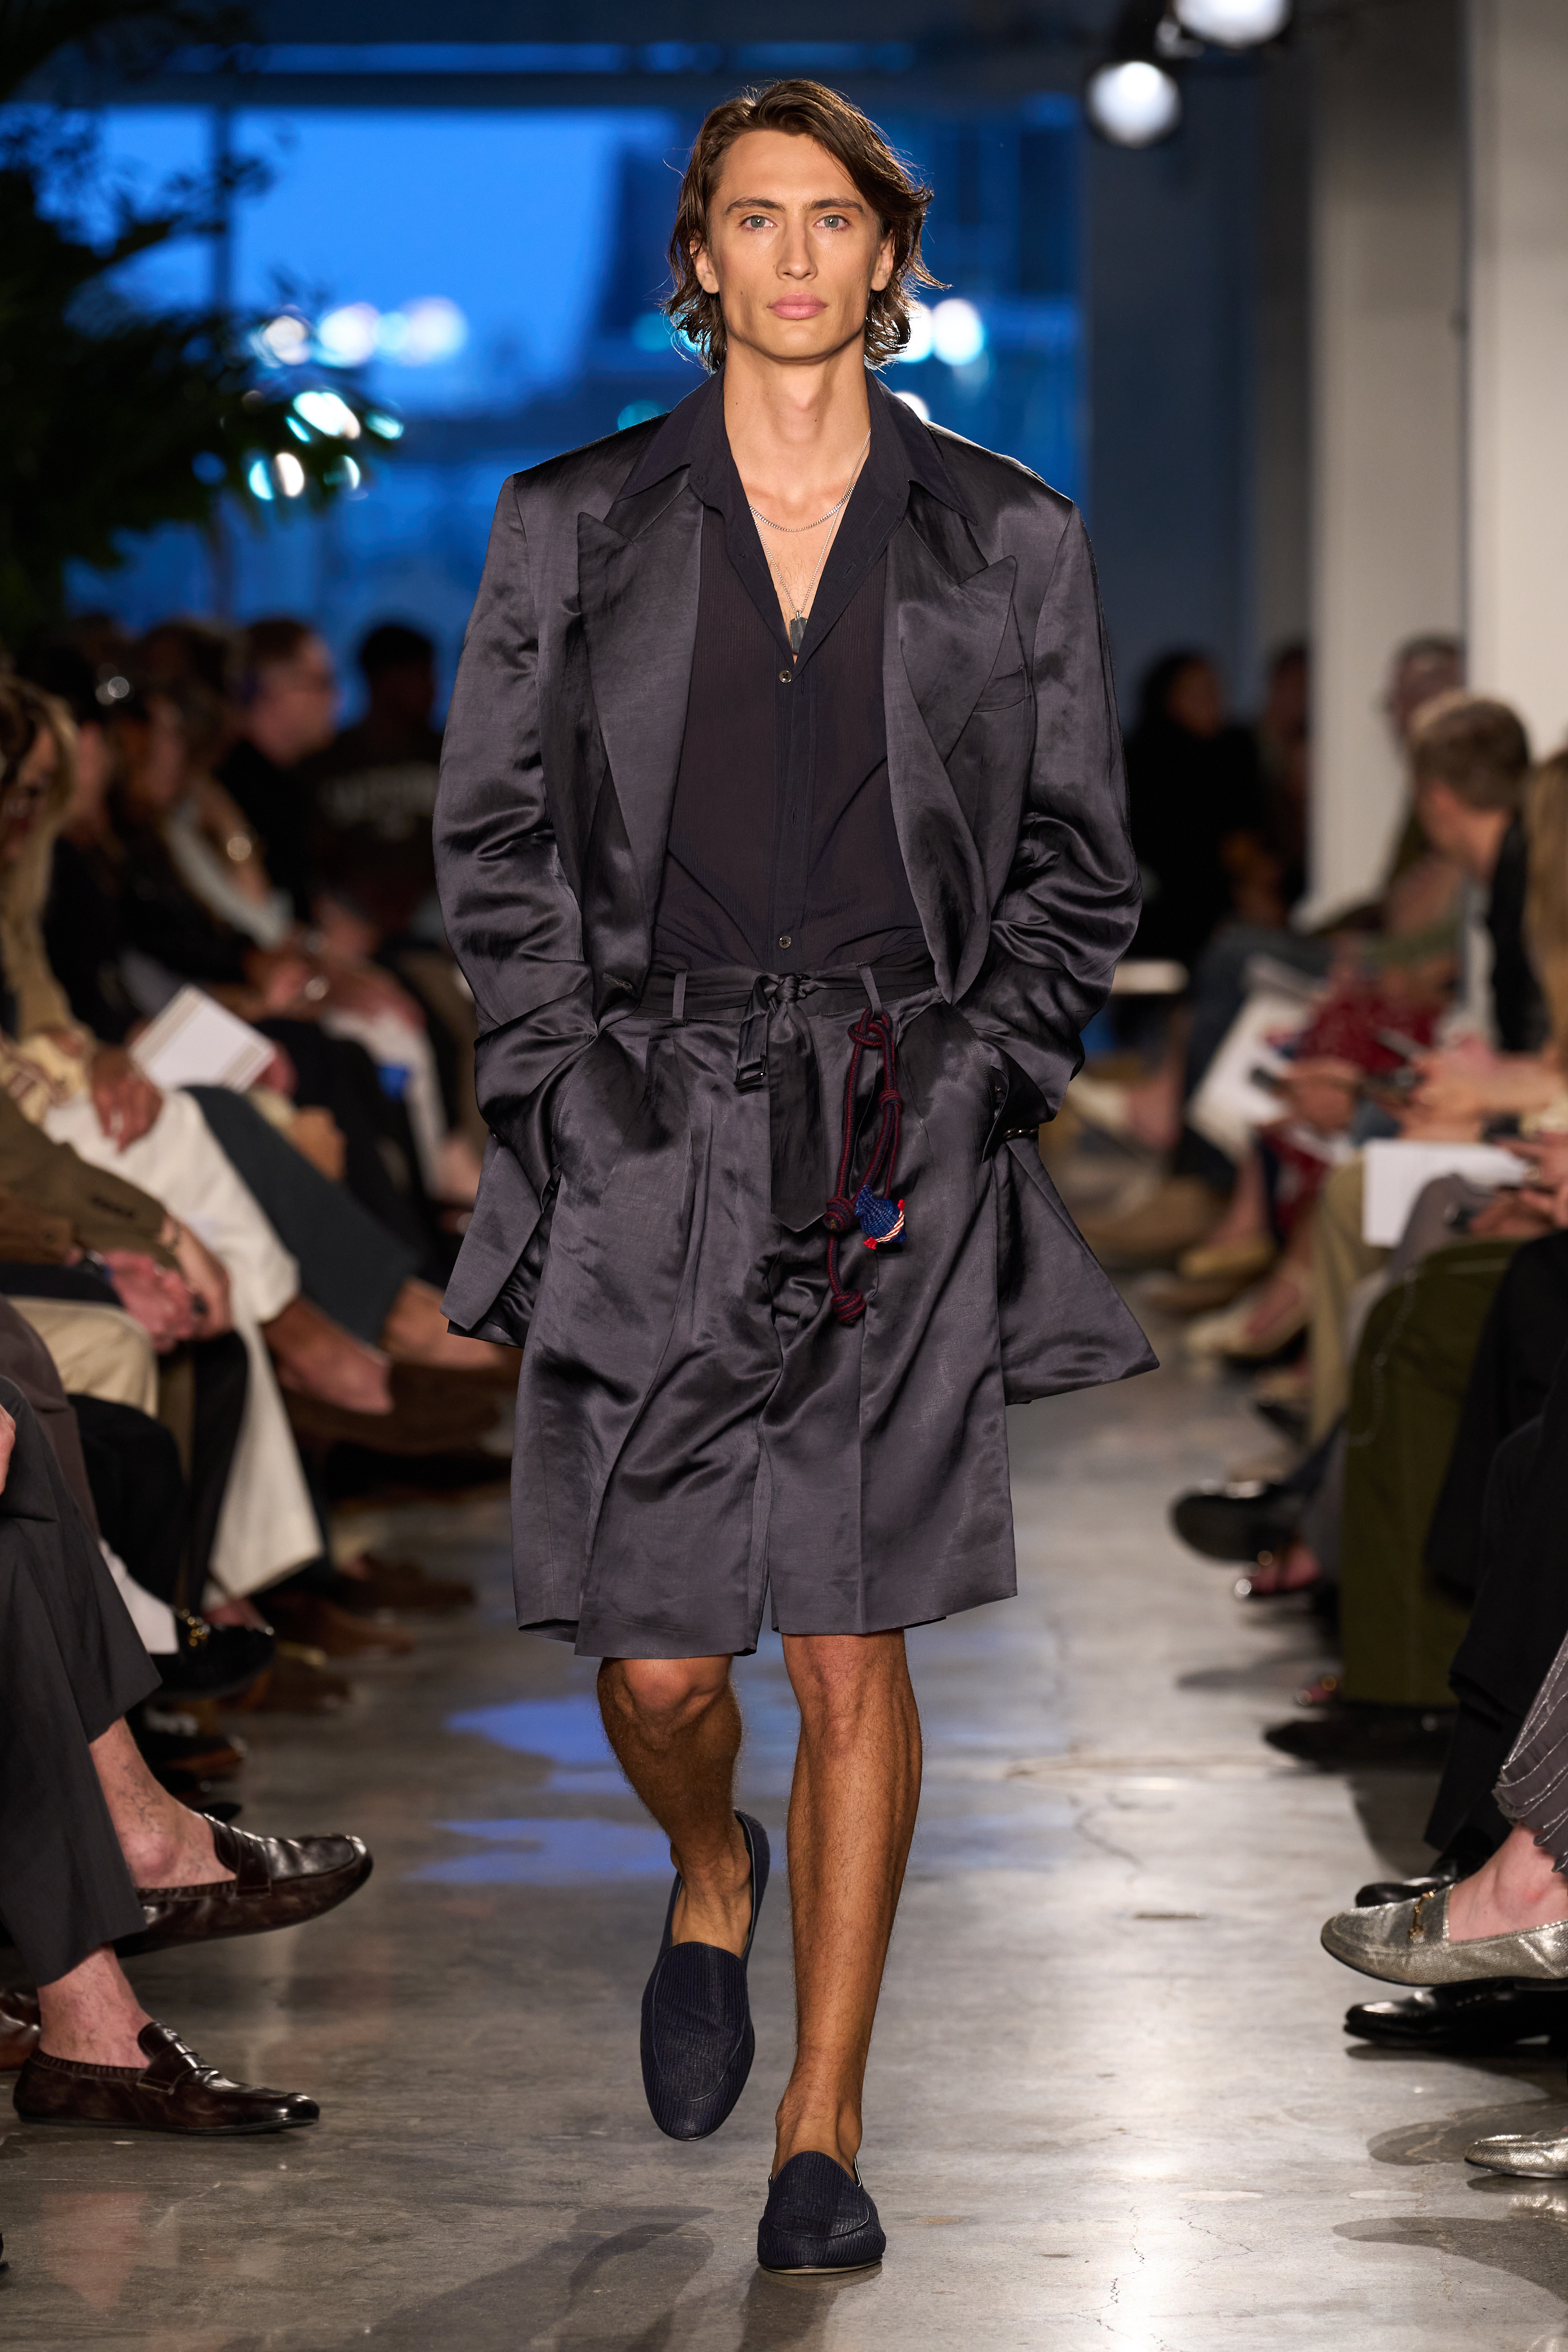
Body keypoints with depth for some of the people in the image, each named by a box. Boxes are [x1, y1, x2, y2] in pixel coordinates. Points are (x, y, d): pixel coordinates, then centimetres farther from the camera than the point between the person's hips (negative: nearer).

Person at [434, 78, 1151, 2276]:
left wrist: (980, 1084, -3)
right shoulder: (574, 527, 5)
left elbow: (1077, 863, 9)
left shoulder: (1007, 543, 5)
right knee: (655, 1661, -2)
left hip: (903, 1156, 0)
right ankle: (712, 1884, 35)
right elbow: (495, 838, 6)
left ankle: (823, 2135, 8)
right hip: (656, 1134, 0)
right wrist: (581, 1085, -5)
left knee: (851, 1647, -3)